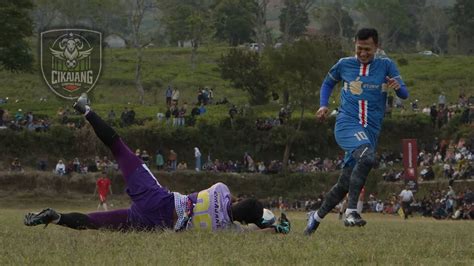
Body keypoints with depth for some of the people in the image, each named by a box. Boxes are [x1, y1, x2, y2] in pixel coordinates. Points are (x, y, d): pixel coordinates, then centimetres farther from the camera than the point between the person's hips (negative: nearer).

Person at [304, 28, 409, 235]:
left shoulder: (385, 65, 6)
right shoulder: (344, 64, 7)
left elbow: (404, 94, -1)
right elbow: (328, 83, 24)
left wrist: (397, 87, -24)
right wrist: (324, 105, 7)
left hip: (371, 130, 3)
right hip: (347, 124, -3)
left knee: (345, 183, 5)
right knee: (367, 156, -34)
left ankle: (316, 217, 27)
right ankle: (351, 211, -35)